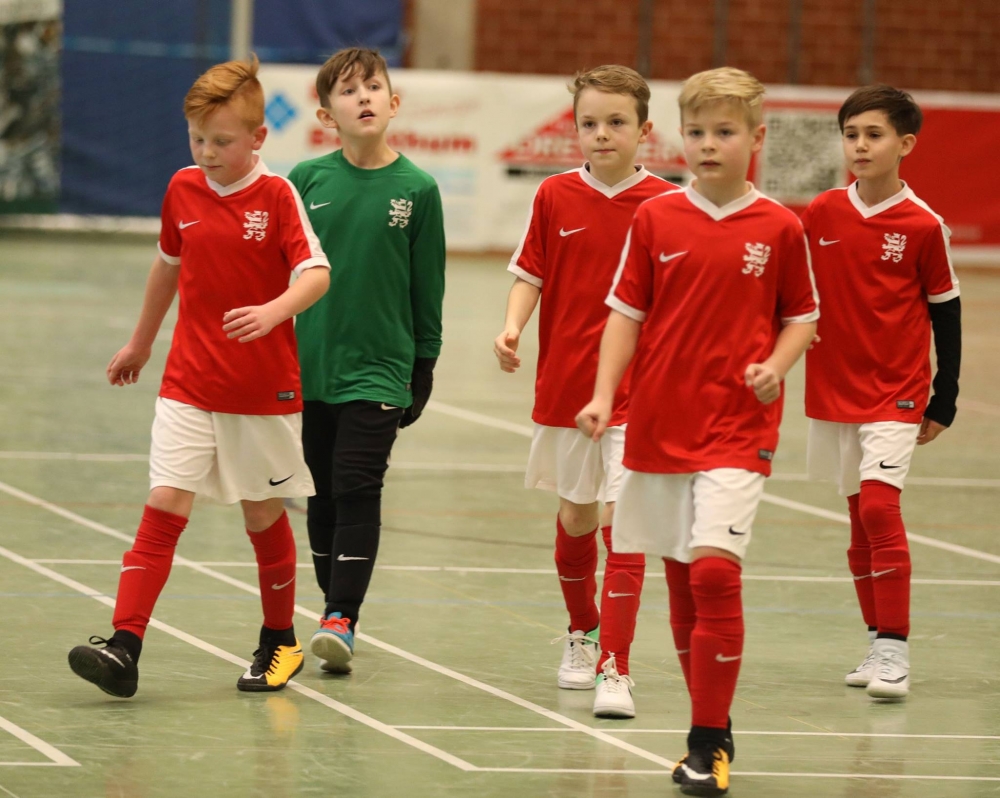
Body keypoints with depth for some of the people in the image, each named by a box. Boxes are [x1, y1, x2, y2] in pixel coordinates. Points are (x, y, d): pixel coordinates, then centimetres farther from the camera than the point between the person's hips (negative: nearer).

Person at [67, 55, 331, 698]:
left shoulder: (276, 195, -9)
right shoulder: (183, 190, 4)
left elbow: (316, 273, -16)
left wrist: (274, 311, -36)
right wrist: (141, 343, 29)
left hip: (264, 388, -2)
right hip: (188, 384, 2)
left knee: (264, 513, 11)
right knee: (165, 505, -10)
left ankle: (280, 640, 29)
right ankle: (124, 647, -17)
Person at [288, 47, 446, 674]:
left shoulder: (417, 190, -3)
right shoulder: (307, 181, 0)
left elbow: (428, 287, 3)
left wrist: (425, 365, 5)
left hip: (380, 368, -3)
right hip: (310, 364, 3)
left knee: (357, 491, -10)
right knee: (325, 496, 9)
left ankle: (342, 620, -11)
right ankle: (338, 610, 19)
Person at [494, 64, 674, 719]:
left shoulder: (666, 205, -5)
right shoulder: (556, 197, 1)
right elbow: (531, 274, 4)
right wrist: (512, 327, -13)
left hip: (636, 389, -3)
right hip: (565, 384, 3)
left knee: (623, 521, -12)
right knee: (576, 516, 18)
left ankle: (615, 669, -12)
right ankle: (582, 636, 41)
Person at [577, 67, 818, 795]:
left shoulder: (780, 229, -2)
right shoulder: (656, 219, 2)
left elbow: (802, 316, 8)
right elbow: (627, 312, 5)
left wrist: (777, 365, -11)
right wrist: (604, 395, -5)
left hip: (738, 428, -3)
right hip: (659, 424, 3)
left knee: (715, 568, -17)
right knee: (682, 579, 9)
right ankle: (712, 727, 23)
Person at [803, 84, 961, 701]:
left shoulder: (924, 226, -7)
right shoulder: (821, 215, 0)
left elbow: (946, 313, 0)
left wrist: (944, 401, 2)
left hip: (896, 394, -4)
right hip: (833, 389, 4)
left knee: (879, 506, -17)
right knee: (861, 521, 11)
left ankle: (894, 650, -14)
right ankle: (879, 641, 22)